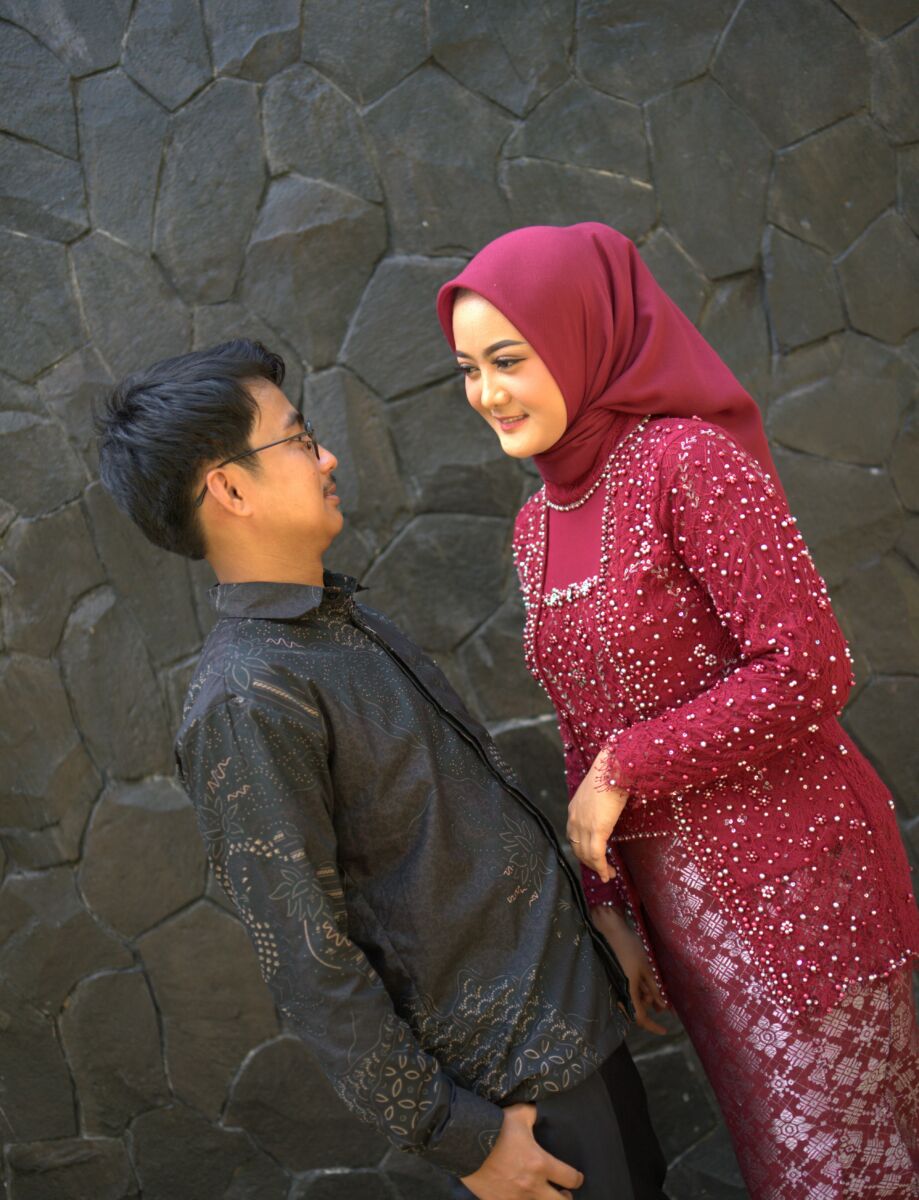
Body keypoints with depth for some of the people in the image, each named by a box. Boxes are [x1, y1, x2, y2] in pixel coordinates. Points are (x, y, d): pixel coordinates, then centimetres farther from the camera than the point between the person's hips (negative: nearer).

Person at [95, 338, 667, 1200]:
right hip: (515, 1078, -8)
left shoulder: (345, 624, 7)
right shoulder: (246, 703, -23)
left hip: (572, 1009, 9)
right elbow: (310, 968, -22)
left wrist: (593, 944, 16)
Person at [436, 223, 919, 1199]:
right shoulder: (538, 525, 8)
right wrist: (607, 905, 7)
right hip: (667, 888, 7)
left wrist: (626, 769, -15)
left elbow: (810, 670, -21)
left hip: (785, 864, -7)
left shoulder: (690, 459, -16)